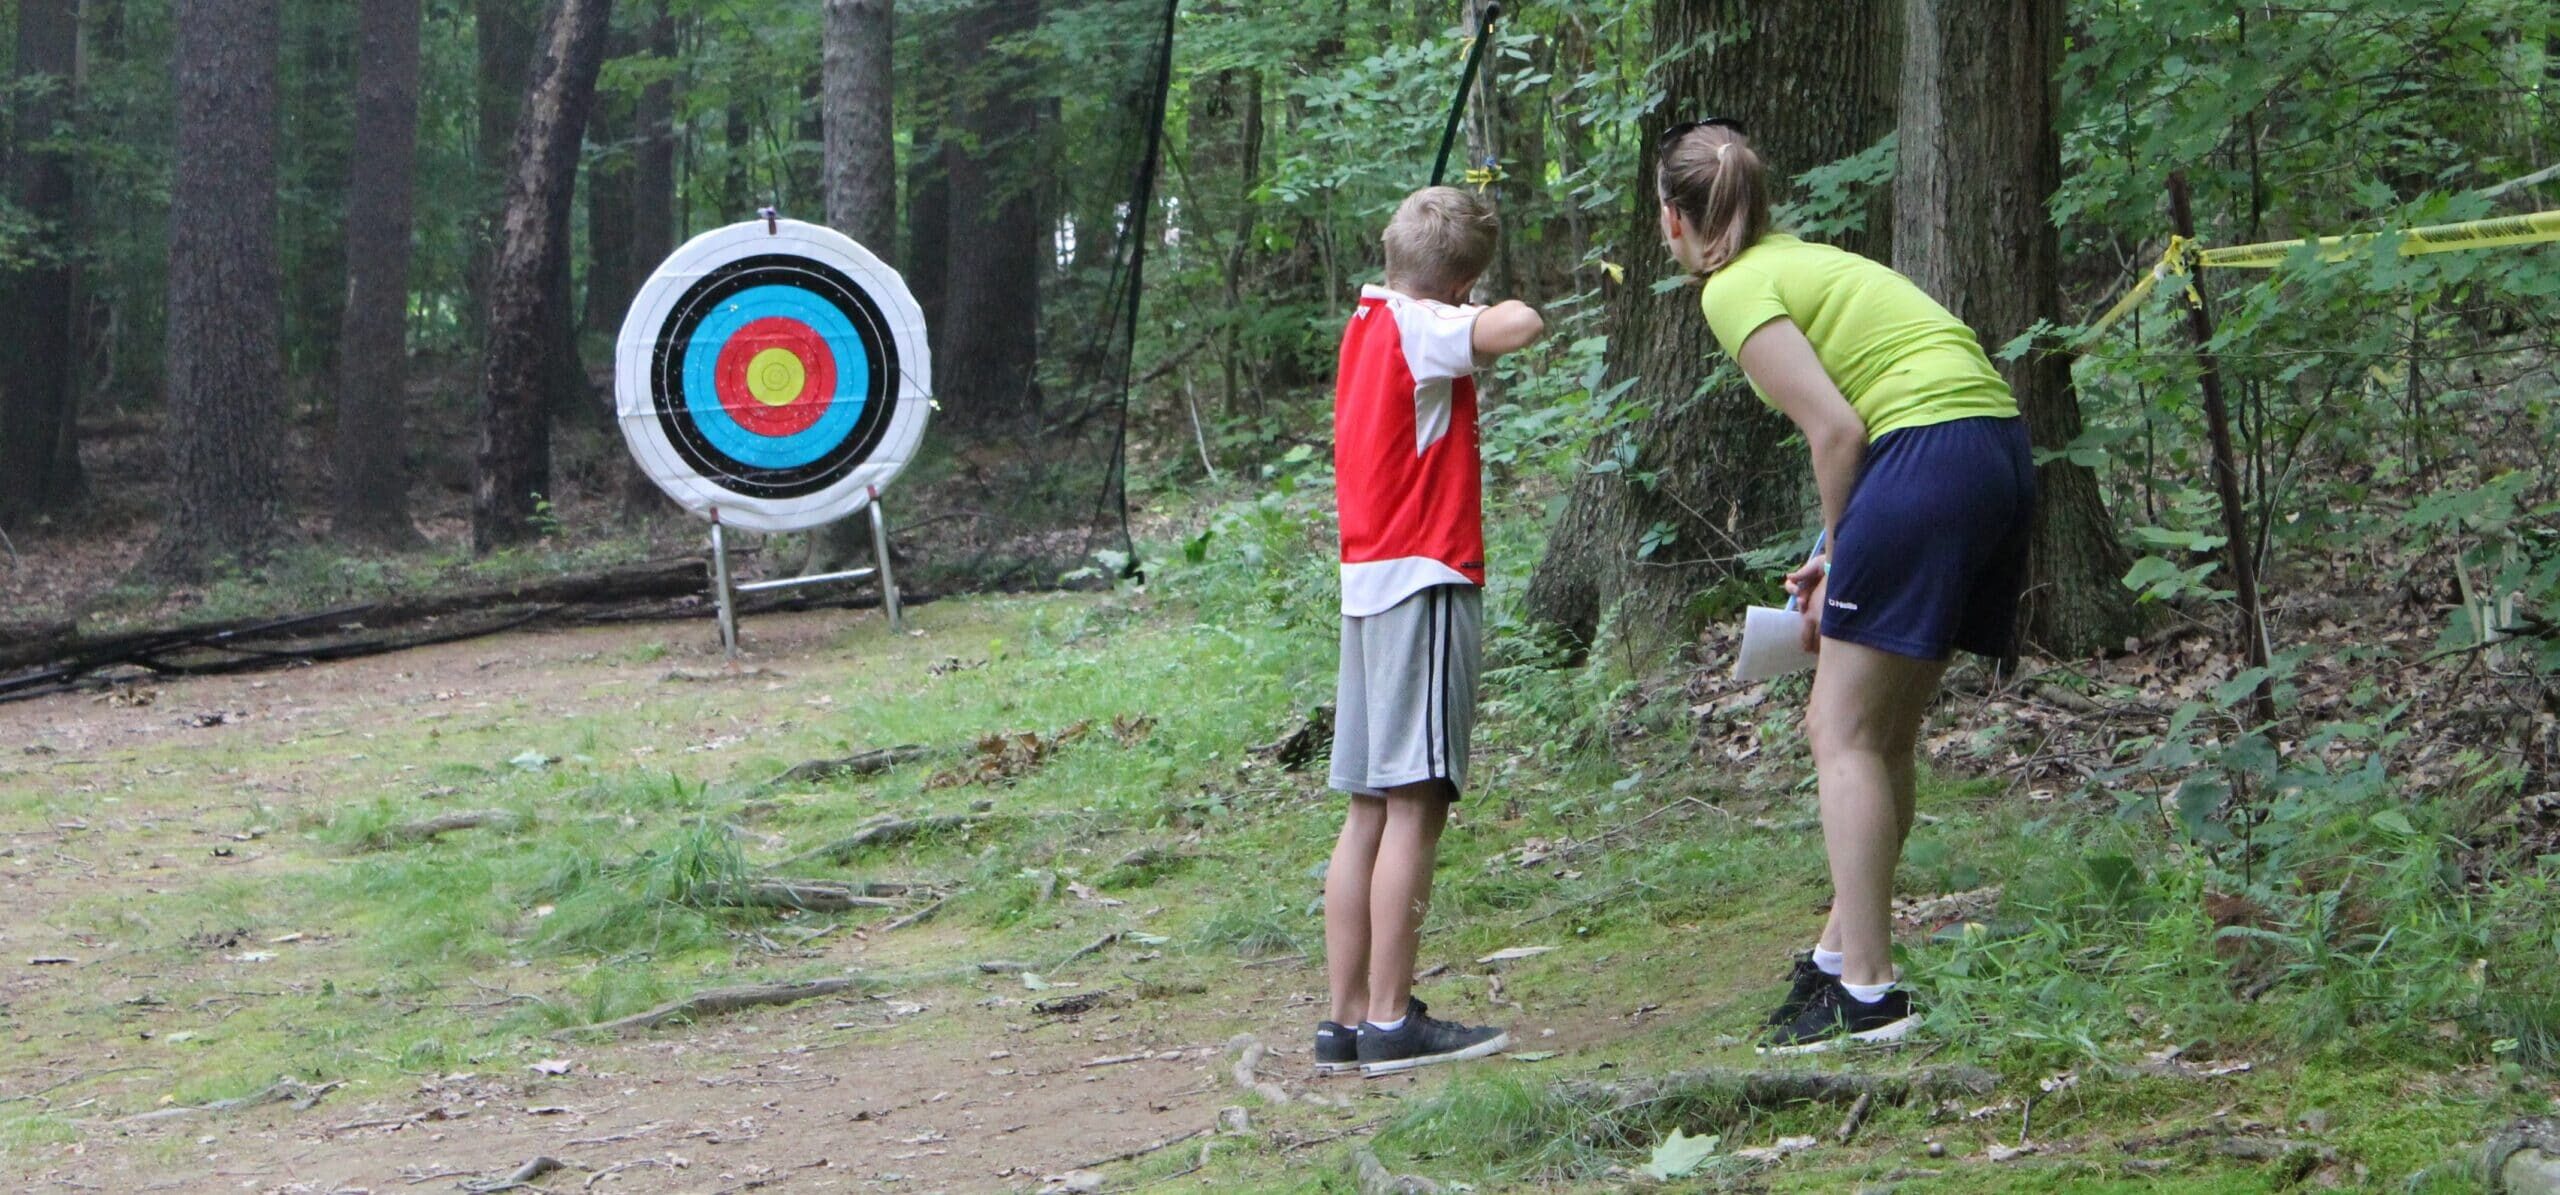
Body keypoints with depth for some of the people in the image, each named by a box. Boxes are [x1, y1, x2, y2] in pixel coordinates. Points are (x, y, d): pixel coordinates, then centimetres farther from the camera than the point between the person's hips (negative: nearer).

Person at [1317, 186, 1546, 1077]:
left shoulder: (1366, 325, 15)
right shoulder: (1419, 329, -10)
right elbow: (1519, 326, -25)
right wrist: (1507, 313, -4)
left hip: (1369, 586, 9)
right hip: (1426, 581, -9)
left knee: (1370, 812, 9)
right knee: (1414, 805, -8)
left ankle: (1345, 1020, 9)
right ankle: (1390, 1021, -9)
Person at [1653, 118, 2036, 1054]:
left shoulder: (1736, 288, -2)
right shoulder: (1805, 259, 25)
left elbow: (1837, 428, -11)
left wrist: (1838, 572, 1)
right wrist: (1841, 560, 17)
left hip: (1931, 454, -9)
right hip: (2005, 453, 9)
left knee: (1846, 734, -4)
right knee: (1882, 734, 16)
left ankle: (1867, 993, -8)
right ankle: (1845, 953, 23)